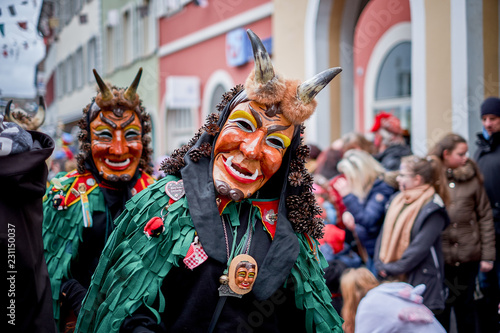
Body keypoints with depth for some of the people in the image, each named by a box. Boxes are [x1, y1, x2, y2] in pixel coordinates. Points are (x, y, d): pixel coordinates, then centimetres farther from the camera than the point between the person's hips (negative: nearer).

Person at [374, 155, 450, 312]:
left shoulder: (432, 208, -10)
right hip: (390, 279, 6)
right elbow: (384, 235, 12)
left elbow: (420, 248, -16)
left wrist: (391, 269, -13)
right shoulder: (397, 201, 12)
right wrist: (380, 265, -1)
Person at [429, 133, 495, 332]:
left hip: (468, 256, 1)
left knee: (466, 306, 13)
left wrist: (487, 256, 0)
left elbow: (485, 217, 3)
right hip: (438, 255, -1)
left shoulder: (471, 177, 2)